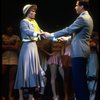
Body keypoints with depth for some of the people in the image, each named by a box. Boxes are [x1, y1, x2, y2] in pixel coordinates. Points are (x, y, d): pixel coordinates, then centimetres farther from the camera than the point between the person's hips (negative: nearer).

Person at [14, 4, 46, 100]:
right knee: (26, 69, -9)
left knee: (33, 69, 6)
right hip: (27, 47, -8)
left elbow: (40, 32, 14)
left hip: (34, 46, 8)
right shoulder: (24, 21, -6)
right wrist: (39, 33, -36)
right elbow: (28, 32, -23)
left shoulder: (34, 22, 18)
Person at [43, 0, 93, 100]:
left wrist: (51, 35, -10)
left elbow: (68, 30, -17)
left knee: (78, 78, -8)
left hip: (79, 52, -10)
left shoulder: (82, 18, -15)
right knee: (81, 78, 13)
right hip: (82, 51, 10)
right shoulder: (87, 17, 17)